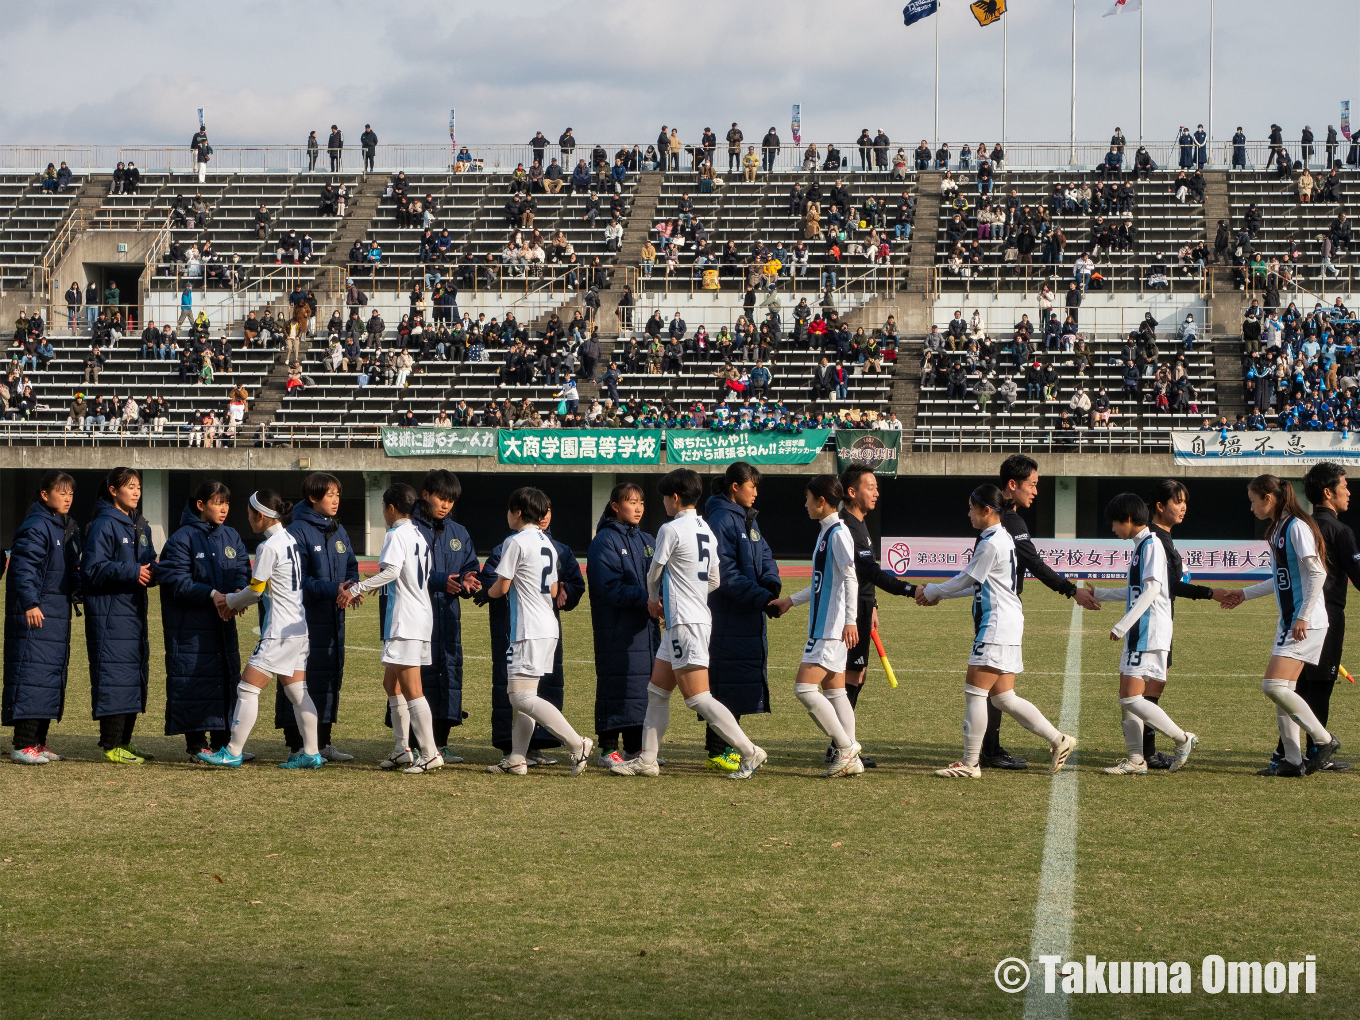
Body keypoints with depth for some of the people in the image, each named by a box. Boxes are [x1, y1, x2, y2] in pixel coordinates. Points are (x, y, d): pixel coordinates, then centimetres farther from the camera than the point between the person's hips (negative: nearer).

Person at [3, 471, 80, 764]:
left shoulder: (69, 528, 16)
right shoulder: (36, 527, -12)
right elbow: (23, 568, -19)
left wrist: (78, 589, 11)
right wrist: (30, 603, -27)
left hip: (59, 613, 10)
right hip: (35, 614, -10)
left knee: (53, 673, 11)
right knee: (34, 671, -12)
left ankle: (38, 742, 18)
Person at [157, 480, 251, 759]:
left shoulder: (231, 537, 11)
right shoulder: (182, 538, -7)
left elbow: (243, 572, 7)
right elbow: (176, 579, -14)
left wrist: (238, 594, -15)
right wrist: (212, 594, -23)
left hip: (223, 623, 6)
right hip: (190, 626, -6)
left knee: (227, 677, 8)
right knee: (195, 681, -5)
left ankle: (222, 740, 16)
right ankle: (196, 743, 0)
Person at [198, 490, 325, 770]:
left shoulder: (268, 547, -15)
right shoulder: (289, 539, 12)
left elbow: (256, 589, -9)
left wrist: (229, 601, 8)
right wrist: (237, 601, 11)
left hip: (279, 633, -9)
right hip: (298, 628, 9)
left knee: (248, 688, -3)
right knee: (297, 691, 11)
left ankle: (233, 752, -1)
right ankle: (311, 752, 10)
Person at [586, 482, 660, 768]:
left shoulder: (647, 541, 16)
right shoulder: (604, 541, -6)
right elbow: (611, 588, -14)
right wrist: (646, 599, -22)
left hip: (646, 626, 7)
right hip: (617, 629, -7)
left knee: (646, 682, 8)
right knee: (618, 685, -7)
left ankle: (635, 747, 16)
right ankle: (609, 748, -2)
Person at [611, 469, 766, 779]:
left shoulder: (671, 529, -13)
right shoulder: (706, 530, 12)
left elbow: (653, 575, -3)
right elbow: (714, 580, 18)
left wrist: (653, 599, 18)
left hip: (684, 623, -10)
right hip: (699, 617, 10)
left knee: (698, 698, -10)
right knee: (657, 692, 14)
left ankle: (749, 752, -11)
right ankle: (647, 760, 16)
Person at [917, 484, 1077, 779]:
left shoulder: (991, 543, -15)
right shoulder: (1003, 538, 16)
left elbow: (965, 580, -8)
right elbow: (978, 585, 22)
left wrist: (931, 592, 8)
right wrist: (938, 596, 20)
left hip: (996, 628, -10)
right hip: (1007, 625, 10)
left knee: (974, 692, -6)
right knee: (1003, 697, 10)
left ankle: (970, 763, -3)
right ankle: (1059, 740, 12)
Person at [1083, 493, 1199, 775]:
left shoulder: (1151, 545, -12)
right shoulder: (1140, 546, 18)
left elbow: (1151, 590, -21)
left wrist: (1122, 625, -25)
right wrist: (1099, 594, 34)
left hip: (1149, 634, -10)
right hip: (1138, 635, 10)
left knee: (1131, 698, -13)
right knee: (1127, 698, 9)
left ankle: (1182, 739, -4)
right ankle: (1136, 759, 12)